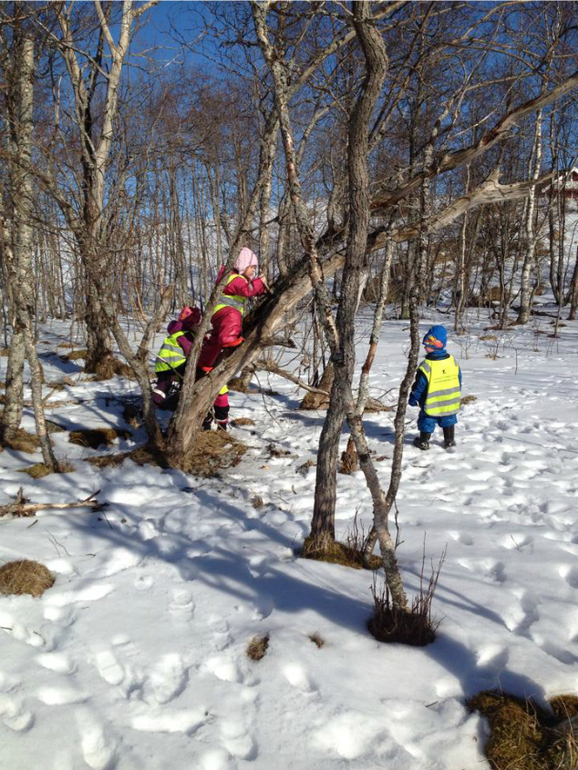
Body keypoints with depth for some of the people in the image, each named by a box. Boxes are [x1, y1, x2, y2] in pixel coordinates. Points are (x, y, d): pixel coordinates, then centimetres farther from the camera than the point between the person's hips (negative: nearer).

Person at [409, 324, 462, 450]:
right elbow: (459, 380, 6)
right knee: (448, 420, 20)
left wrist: (413, 399, -1)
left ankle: (423, 442, 24)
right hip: (450, 402, 4)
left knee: (427, 421, 13)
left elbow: (419, 386, -16)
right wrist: (457, 395, 21)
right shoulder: (453, 361, -5)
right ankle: (449, 441, 29)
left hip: (431, 404, -4)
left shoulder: (426, 366, -23)